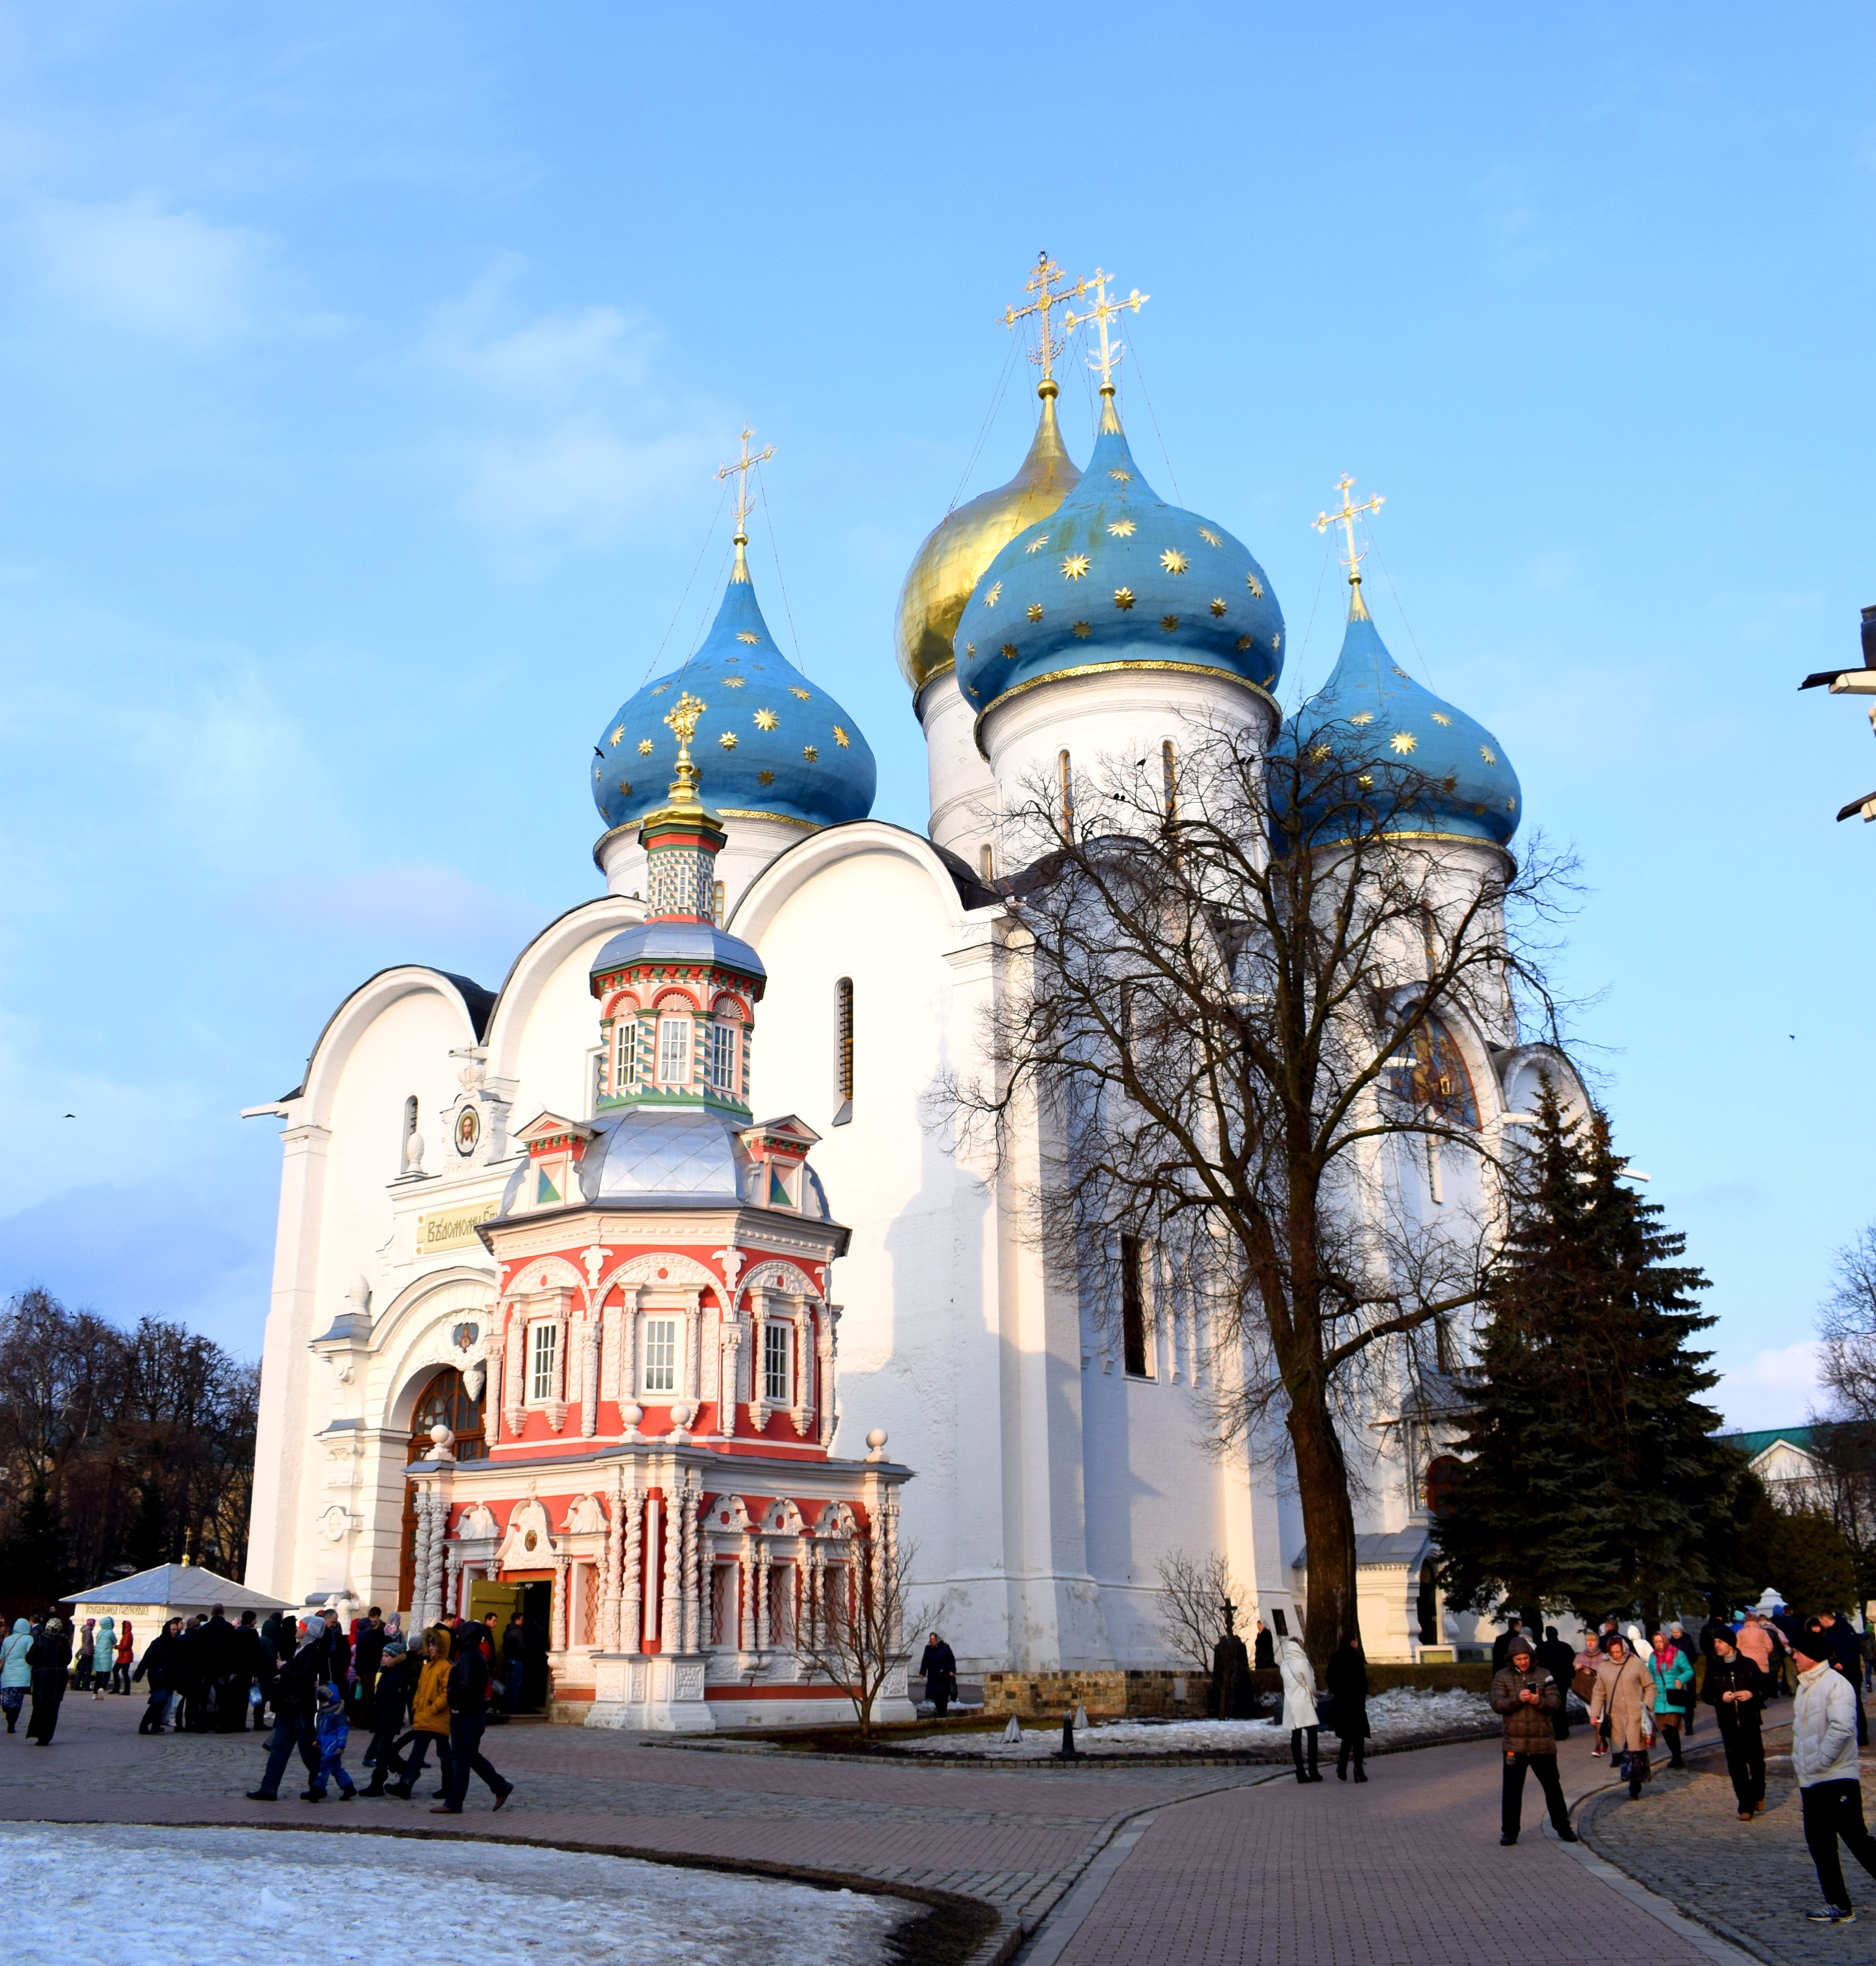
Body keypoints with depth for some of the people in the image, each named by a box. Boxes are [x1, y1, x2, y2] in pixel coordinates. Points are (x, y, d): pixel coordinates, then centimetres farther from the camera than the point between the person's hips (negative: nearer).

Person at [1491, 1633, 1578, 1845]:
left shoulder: (1544, 1675, 3)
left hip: (1543, 1742, 1)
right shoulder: (1502, 1677, 2)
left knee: (1553, 1787, 12)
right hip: (1515, 1744, -1)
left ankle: (1563, 1827, 26)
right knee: (1512, 1789, 2)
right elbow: (1497, 1705, -8)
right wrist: (1518, 1699, -23)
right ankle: (1510, 1831, 12)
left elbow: (1556, 1702, -3)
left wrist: (1539, 1701, -22)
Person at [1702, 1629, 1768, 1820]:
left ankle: (1758, 1795, 32)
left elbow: (1766, 1686, 4)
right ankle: (1746, 1806, 9)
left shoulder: (1748, 1665, 0)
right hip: (1728, 1725, 1)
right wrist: (1721, 1697, -14)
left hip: (1750, 1722, -1)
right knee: (1736, 1767, 1)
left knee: (1756, 1761, 4)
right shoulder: (1713, 1668, 4)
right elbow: (1705, 1693, 5)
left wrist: (1753, 1694, -15)